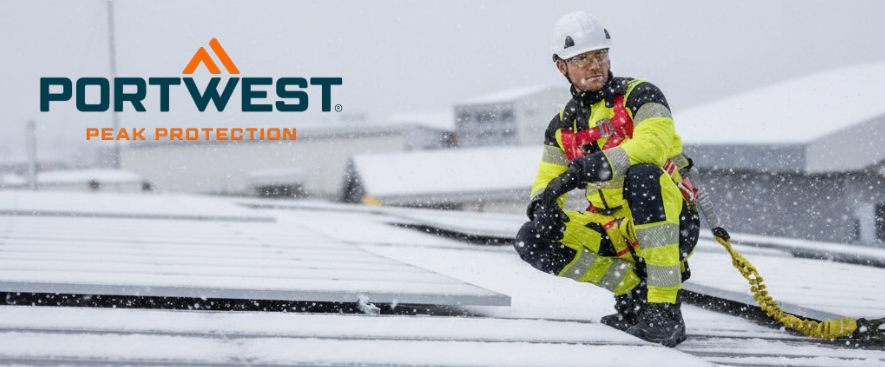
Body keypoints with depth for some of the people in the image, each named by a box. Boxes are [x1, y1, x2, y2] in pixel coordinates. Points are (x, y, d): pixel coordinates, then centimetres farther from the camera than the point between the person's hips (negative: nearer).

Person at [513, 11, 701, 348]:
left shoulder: (639, 95, -4)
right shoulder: (563, 126, 13)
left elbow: (652, 144, -24)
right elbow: (547, 180, 11)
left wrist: (588, 168, -34)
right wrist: (544, 205, -15)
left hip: (667, 222, -5)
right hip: (614, 234, 5)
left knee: (643, 175, -38)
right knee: (531, 241, -13)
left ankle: (666, 308, -37)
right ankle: (634, 289, -10)